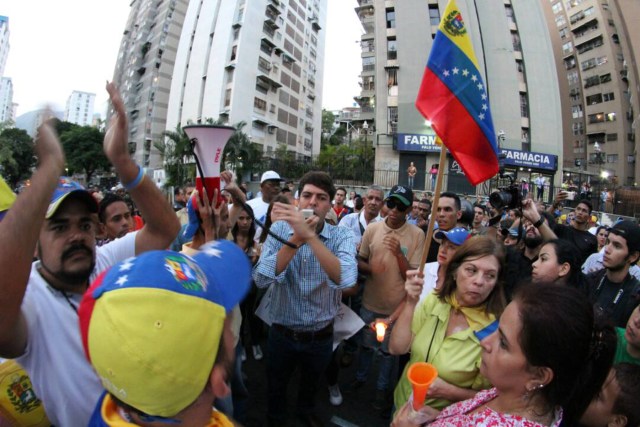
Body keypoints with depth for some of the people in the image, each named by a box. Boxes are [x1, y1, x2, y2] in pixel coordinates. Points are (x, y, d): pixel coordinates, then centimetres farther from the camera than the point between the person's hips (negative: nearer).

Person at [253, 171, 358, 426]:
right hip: (282, 333, 0)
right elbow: (261, 279, -26)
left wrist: (310, 235, -45)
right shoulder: (279, 230, -14)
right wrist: (296, 239, -35)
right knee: (275, 388, 25)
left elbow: (345, 279, -36)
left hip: (321, 336, 1)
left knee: (311, 383, 29)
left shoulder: (342, 236, -17)